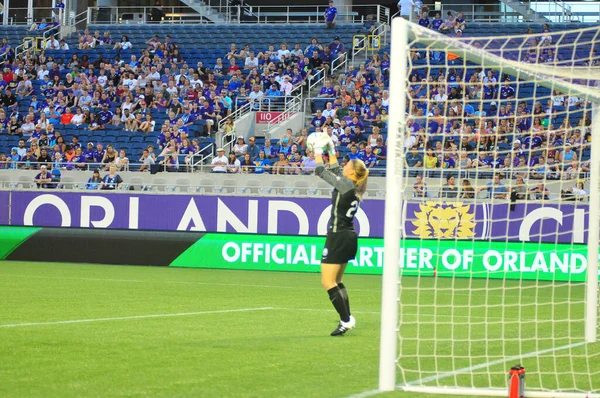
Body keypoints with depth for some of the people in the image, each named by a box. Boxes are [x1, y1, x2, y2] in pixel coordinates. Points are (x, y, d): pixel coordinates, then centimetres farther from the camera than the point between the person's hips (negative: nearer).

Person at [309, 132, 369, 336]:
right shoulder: (354, 187, 8)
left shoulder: (346, 185, -16)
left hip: (338, 237, -9)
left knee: (328, 281, -6)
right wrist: (331, 151, 26)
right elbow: (335, 170, 25)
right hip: (349, 236, 9)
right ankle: (347, 318, 14)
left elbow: (321, 171, -10)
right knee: (336, 281, 17)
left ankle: (346, 320, -10)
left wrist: (318, 151, 3)